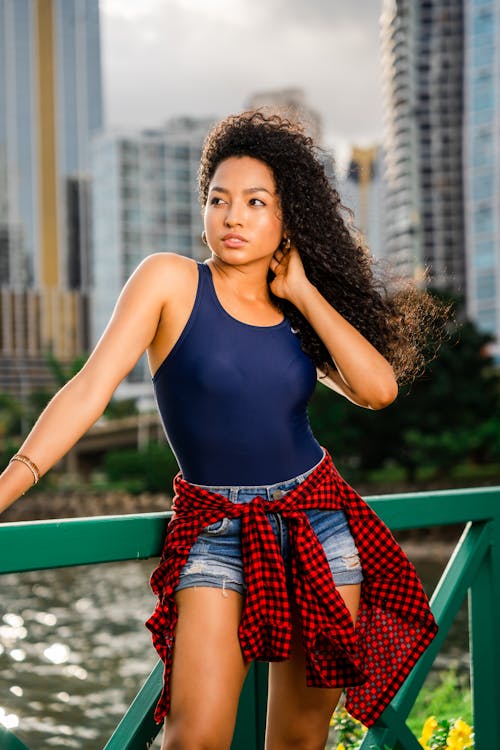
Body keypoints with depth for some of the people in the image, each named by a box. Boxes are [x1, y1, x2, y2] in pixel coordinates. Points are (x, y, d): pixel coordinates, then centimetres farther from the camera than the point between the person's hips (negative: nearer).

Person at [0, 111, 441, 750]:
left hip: (319, 523, 4)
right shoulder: (170, 280, -4)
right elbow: (91, 387, -12)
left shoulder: (299, 311, 6)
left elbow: (379, 388, -8)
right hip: (215, 530, -3)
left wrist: (302, 291, -6)